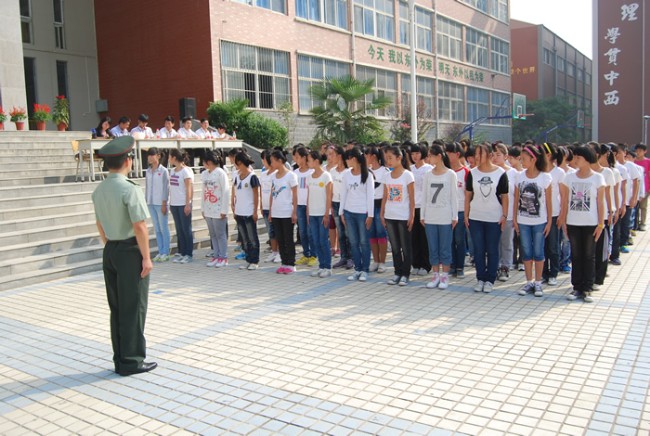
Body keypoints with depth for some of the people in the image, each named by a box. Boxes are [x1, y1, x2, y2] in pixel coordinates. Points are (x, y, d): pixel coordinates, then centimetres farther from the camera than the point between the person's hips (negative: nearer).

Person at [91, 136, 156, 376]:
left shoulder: (99, 190, 6)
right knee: (133, 308, 3)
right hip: (130, 251, -8)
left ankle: (120, 359, 24)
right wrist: (146, 257, -13)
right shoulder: (130, 189, -18)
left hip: (110, 251, 8)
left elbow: (100, 225, 14)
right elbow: (139, 226, -19)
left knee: (116, 307, 15)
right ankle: (132, 361, 11)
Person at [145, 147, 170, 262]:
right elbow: (147, 187, 13)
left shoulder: (163, 171, -6)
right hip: (150, 203, 6)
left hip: (160, 203, -6)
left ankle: (165, 253, 6)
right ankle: (160, 252, 15)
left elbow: (166, 188, -8)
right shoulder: (148, 171, 10)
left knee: (164, 228, 0)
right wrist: (145, 201, 9)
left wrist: (164, 204, -12)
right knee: (157, 229, 9)